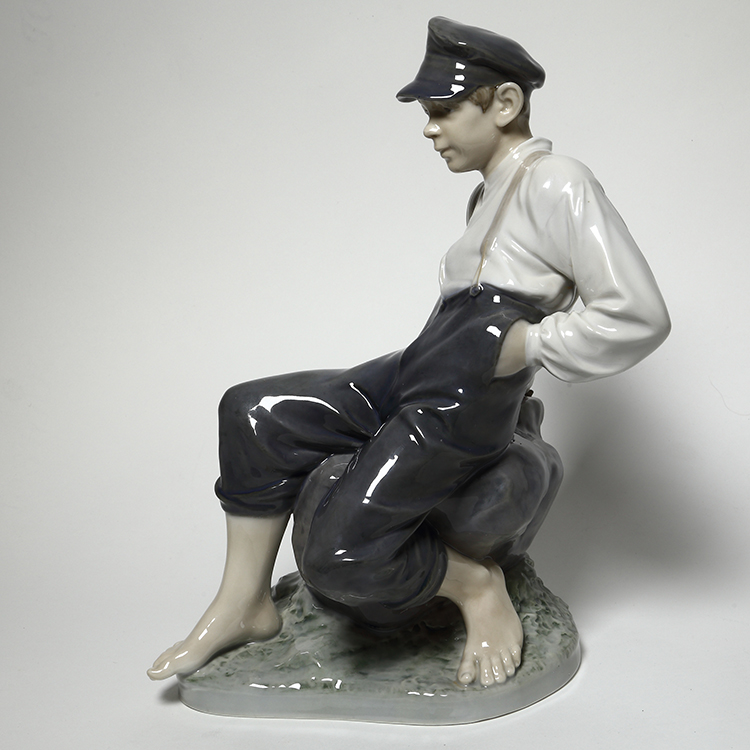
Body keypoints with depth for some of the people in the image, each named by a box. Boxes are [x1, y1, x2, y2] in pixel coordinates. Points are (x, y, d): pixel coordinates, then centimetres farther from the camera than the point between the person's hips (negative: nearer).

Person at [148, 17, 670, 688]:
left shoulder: (557, 183, -12)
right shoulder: (491, 193, 18)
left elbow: (639, 315, -18)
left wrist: (523, 345, -14)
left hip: (460, 407, -10)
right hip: (407, 380, 10)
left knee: (335, 551, -17)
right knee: (253, 411, 0)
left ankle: (475, 581, 8)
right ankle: (245, 605, 7)